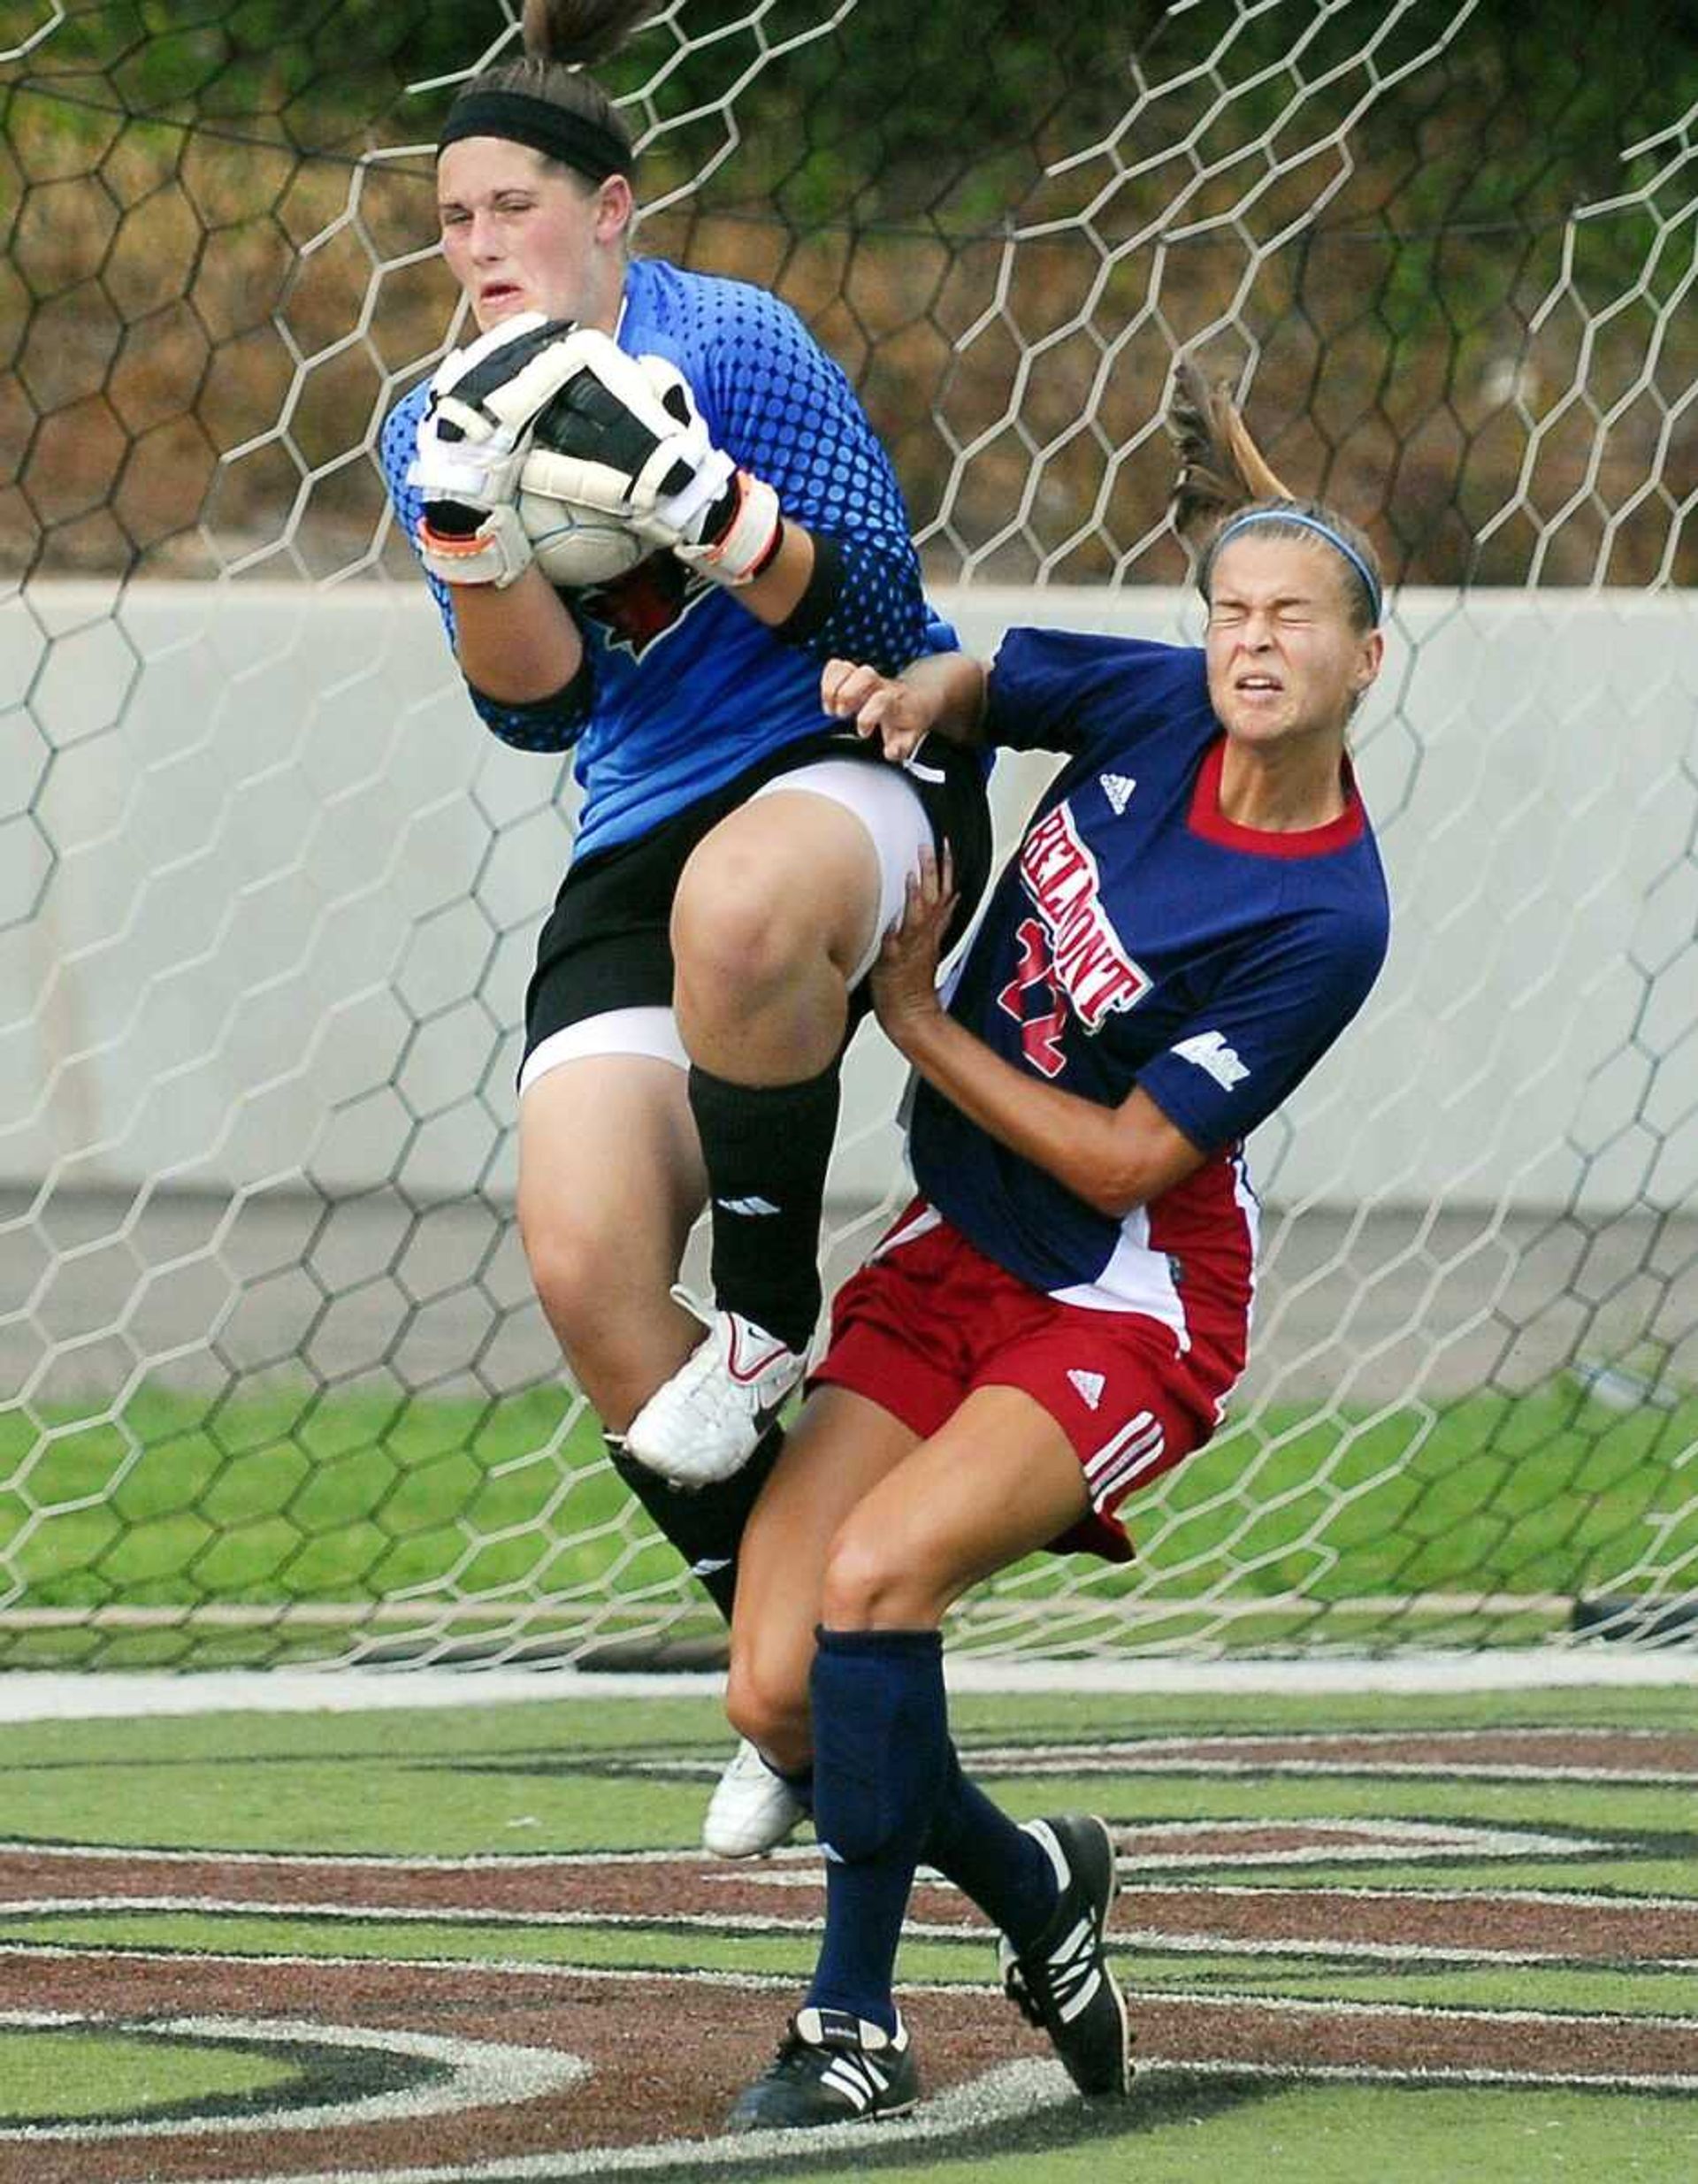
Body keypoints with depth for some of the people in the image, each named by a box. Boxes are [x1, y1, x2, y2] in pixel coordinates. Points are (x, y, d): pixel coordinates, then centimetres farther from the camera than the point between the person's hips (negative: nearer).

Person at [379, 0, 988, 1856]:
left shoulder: (731, 344, -8)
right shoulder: (437, 429, 8)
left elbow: (881, 620, -11)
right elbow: (538, 708, 1)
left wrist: (710, 517, -28)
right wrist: (470, 546, -18)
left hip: (853, 765, -5)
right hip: (640, 841, 5)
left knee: (740, 909, -44)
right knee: (582, 1272, -17)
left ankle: (771, 1312, -18)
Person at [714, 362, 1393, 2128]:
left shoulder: (1326, 922, -19)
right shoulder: (1156, 707, -4)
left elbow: (1127, 1158, -18)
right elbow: (971, 690, 17)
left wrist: (915, 1019, -13)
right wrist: (899, 700, -6)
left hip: (1132, 1304, -6)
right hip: (949, 1266, 6)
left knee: (878, 1570, -30)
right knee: (778, 1692, -7)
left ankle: (858, 2022, -16)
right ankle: (1032, 1887, 21)